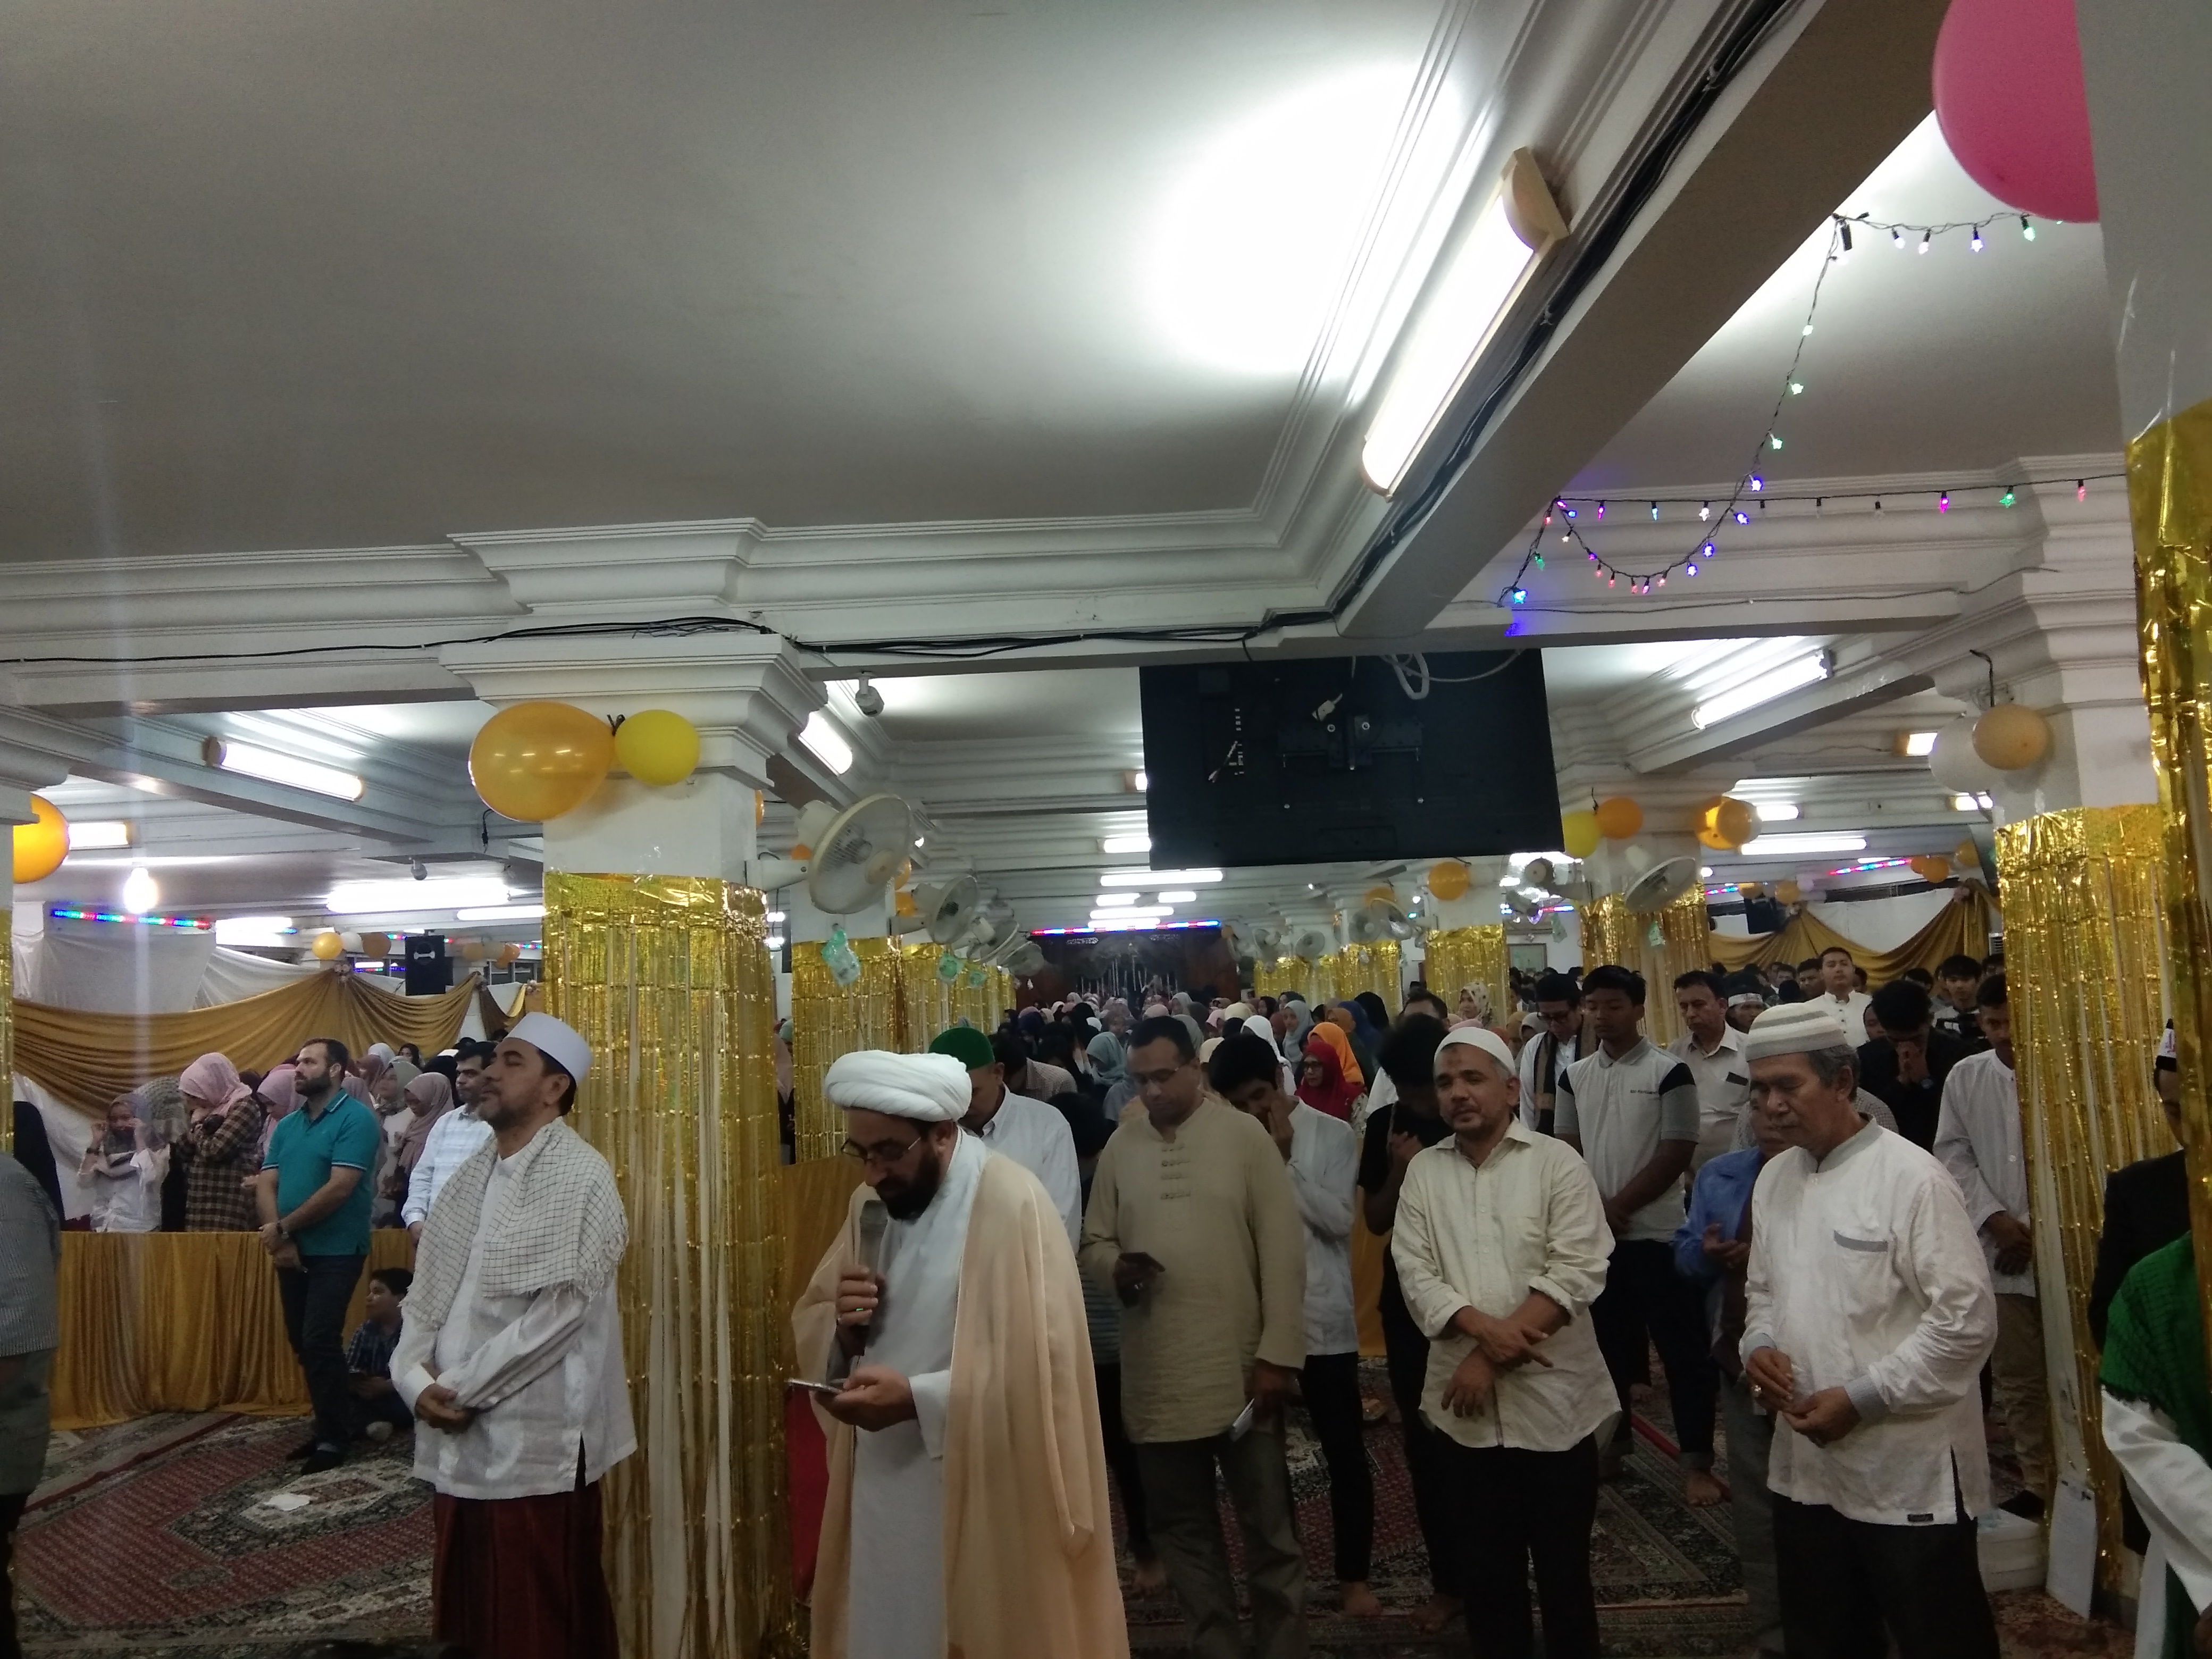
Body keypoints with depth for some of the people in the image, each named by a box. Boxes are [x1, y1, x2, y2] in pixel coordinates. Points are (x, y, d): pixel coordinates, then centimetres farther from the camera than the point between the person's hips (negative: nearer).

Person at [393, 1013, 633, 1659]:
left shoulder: (580, 1179, -12)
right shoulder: (471, 1174, 13)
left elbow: (557, 1313, -18)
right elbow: (426, 1294, 10)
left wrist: (459, 1388, -13)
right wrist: (416, 1380, -6)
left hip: (533, 1445, -7)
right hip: (457, 1442, 7)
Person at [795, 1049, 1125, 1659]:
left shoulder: (1012, 1204, -18)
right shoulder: (871, 1203, 6)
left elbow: (1039, 1368, -21)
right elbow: (810, 1320, 12)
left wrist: (917, 1398, -26)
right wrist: (841, 1326, -10)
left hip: (982, 1502, -6)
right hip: (881, 1496, 6)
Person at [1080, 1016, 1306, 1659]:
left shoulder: (1244, 1134, -6)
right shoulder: (1120, 1146, 3)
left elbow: (1282, 1248, -7)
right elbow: (1094, 1242, 9)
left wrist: (1278, 1354, -11)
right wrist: (1116, 1266, -15)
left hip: (1240, 1370, -3)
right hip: (1155, 1376, 3)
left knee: (1268, 1527, 10)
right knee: (1183, 1528, 16)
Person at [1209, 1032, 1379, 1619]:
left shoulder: (1332, 1135, -5)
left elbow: (1340, 1220, -14)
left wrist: (1286, 1161, -17)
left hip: (1322, 1322, -2)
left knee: (1345, 1454, 8)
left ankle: (1354, 1576, 25)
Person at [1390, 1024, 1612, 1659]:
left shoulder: (1557, 1162, -6)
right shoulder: (1423, 1171, 5)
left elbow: (1576, 1273, -15)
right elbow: (1415, 1272, -2)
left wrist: (1491, 1358, -18)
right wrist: (1485, 1329, -19)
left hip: (1551, 1398, -3)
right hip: (1465, 1402, 3)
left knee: (1563, 1564, 10)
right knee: (1487, 1563, 15)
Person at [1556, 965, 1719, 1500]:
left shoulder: (1669, 1073, -8)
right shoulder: (1575, 1077, 6)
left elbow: (1677, 1154, -11)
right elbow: (1566, 1151, 8)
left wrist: (1619, 1205, -12)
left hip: (1657, 1233, -5)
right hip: (1595, 1234, 5)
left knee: (1683, 1350, 1)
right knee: (1607, 1344, 14)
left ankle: (1698, 1462, 10)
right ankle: (1613, 1443, 28)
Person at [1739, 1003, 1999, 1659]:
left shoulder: (1912, 1178, -15)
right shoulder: (1775, 1177, 8)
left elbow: (1967, 1318, -18)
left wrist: (1862, 1398, -18)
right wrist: (1758, 1346, -3)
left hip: (1908, 1471, -7)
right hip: (1805, 1463, 7)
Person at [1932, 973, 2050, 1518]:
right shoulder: (1965, 1077, 4)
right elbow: (1953, 1155, 4)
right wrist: (1996, 1219, -7)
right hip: (2003, 1252, 4)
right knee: (2017, 1378, 12)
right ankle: (2038, 1483, 26)